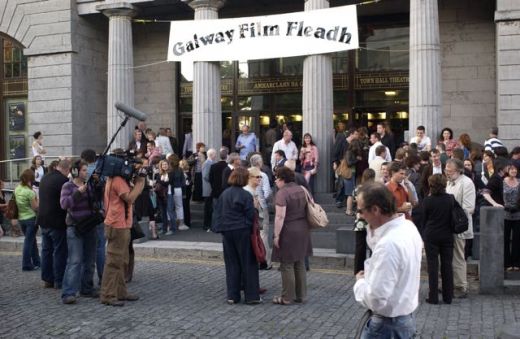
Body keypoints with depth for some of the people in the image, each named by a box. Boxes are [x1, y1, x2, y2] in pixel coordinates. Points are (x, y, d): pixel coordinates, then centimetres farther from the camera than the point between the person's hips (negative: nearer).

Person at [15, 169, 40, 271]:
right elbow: (35, 207, -16)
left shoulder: (17, 189, 1)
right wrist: (37, 198, -3)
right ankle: (27, 265, 7)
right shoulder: (30, 192, -19)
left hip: (21, 218, 7)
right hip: (31, 218, -7)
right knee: (29, 241, 2)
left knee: (31, 240, 18)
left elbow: (16, 204, 10)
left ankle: (37, 262, 25)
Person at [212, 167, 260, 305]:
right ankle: (251, 296, 8)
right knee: (248, 263, 5)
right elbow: (250, 216, -11)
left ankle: (232, 296, 14)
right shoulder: (246, 195, -12)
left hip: (227, 232, 5)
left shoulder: (224, 194, 3)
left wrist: (220, 229, 13)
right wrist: (253, 230, 4)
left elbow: (218, 212, 7)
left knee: (231, 264, 12)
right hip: (242, 232, -4)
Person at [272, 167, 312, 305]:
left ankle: (287, 298, 6)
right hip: (303, 230, 8)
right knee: (300, 264, 14)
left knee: (287, 266, 0)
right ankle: (301, 295, 20)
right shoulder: (301, 189, 9)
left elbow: (280, 217, -20)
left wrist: (276, 235, -15)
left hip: (288, 232, -8)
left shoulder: (282, 193, -16)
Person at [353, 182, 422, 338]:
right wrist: (373, 228, -1)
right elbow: (377, 247, 15)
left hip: (387, 325, -9)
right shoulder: (407, 226, -2)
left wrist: (360, 282, -12)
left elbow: (376, 299, -30)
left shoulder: (388, 244, -31)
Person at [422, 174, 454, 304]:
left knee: (433, 266, 3)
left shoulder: (427, 200, -12)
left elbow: (424, 219, -3)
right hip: (447, 236, 2)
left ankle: (433, 297, 6)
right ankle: (448, 297, 15)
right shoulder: (450, 199, -5)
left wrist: (423, 235, 9)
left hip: (431, 236, -2)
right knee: (447, 265, 9)